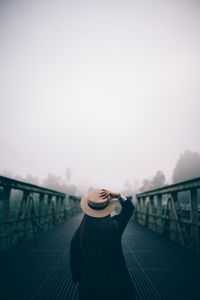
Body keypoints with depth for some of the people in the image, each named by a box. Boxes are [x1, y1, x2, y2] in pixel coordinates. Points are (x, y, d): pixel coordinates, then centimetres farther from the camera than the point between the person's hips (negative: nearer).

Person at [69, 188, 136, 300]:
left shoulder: (79, 234, -18)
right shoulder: (115, 225, -18)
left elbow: (75, 261, -5)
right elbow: (130, 207, -1)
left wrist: (77, 279, 12)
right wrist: (118, 195, -13)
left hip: (89, 284, 0)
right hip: (116, 282, 0)